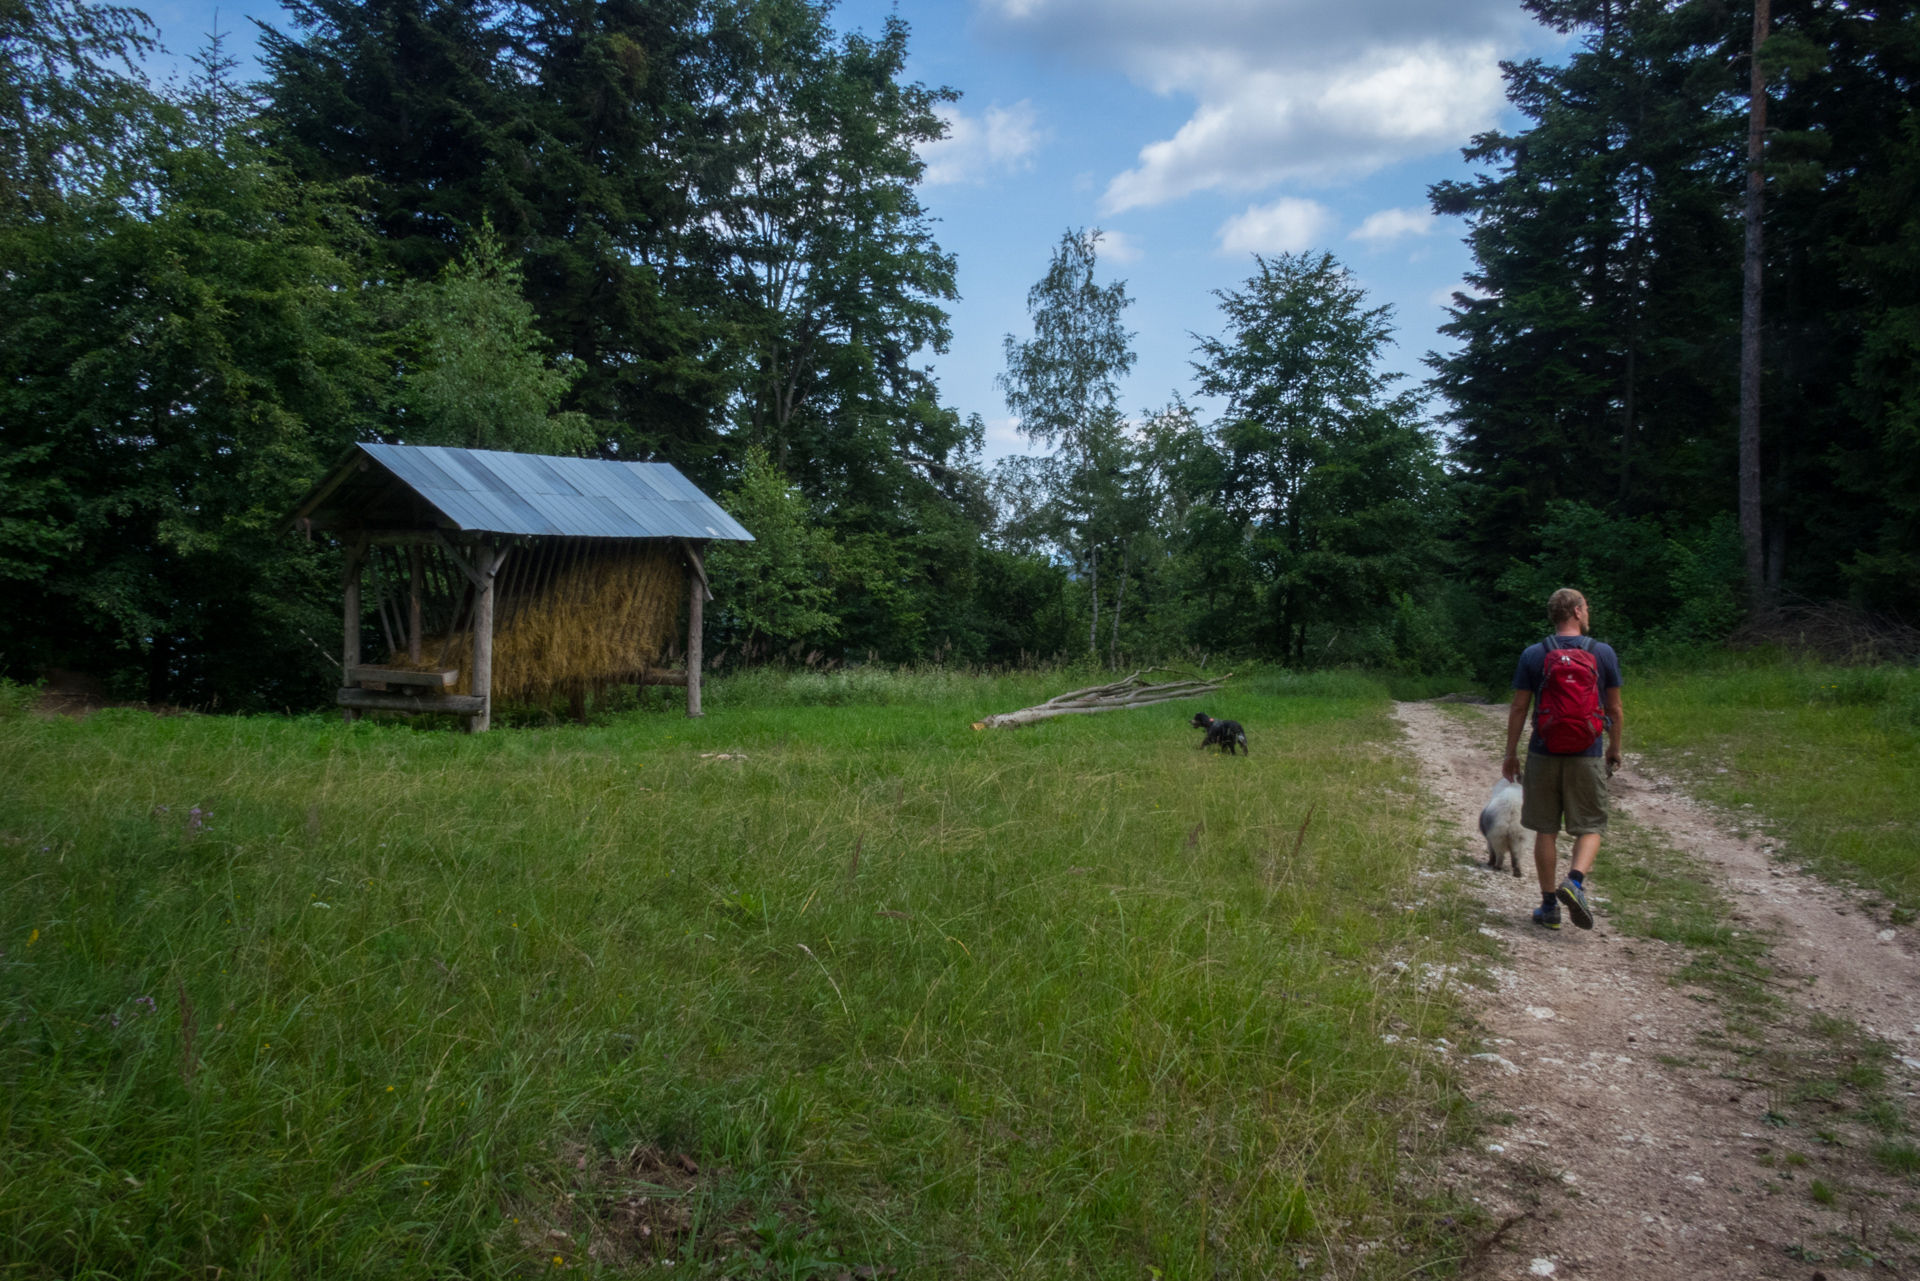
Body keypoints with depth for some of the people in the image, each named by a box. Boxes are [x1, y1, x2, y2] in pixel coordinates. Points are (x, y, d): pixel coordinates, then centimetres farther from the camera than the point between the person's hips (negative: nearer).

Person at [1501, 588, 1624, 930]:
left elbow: (1518, 709, -1)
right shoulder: (1604, 654, -1)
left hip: (1544, 755, 1)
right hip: (1587, 757, 0)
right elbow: (1615, 708, 5)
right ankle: (1575, 880, -17)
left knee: (1545, 830, 9)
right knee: (1589, 828, 9)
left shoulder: (1533, 655, -2)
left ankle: (1549, 905, 13)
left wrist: (1511, 754, 8)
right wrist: (1615, 749, 19)